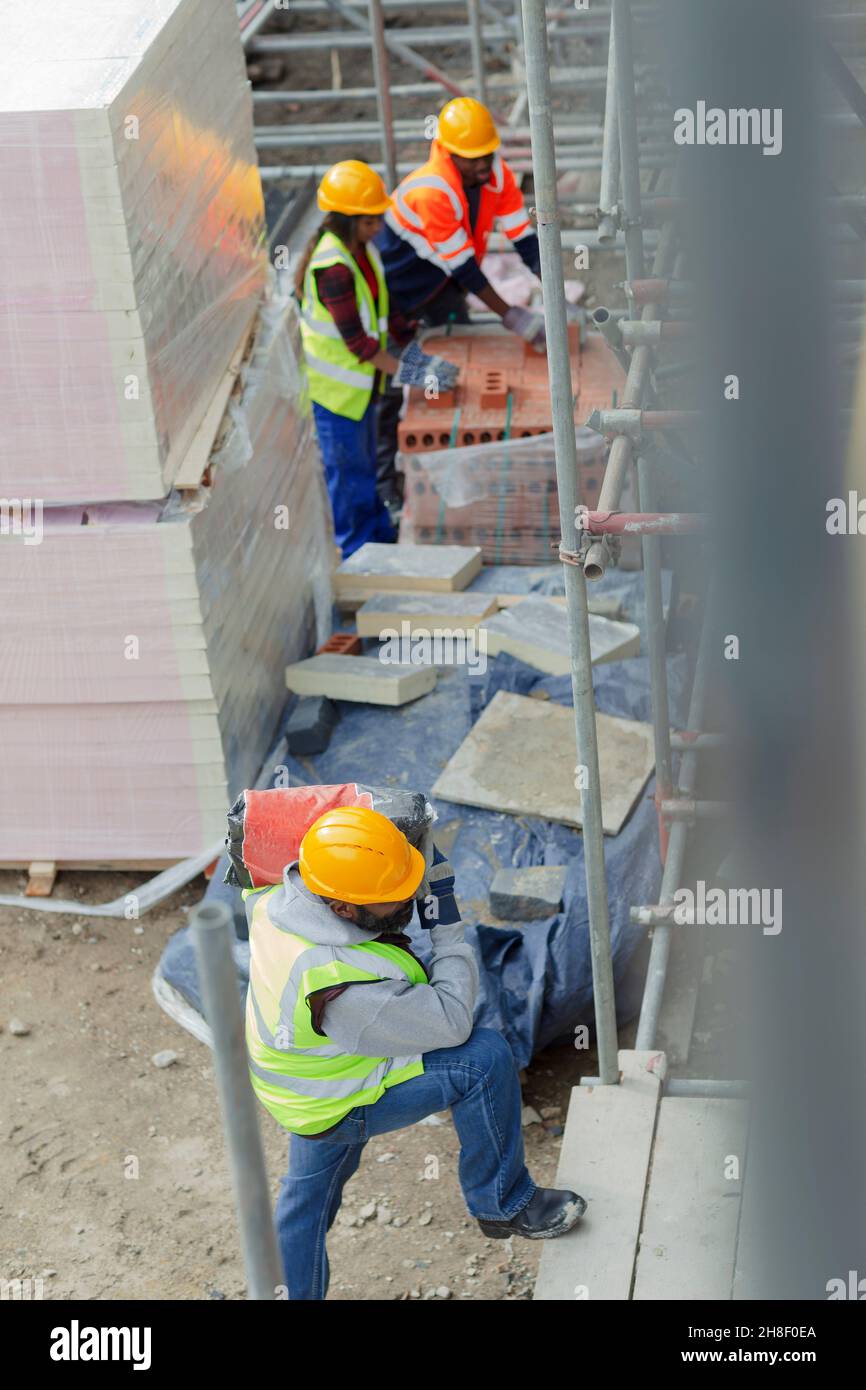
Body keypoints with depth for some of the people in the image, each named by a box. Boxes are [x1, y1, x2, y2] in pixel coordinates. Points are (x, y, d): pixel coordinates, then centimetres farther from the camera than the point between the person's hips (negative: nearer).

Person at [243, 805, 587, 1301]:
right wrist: (448, 926, -21)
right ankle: (503, 1204, 3)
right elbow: (451, 1021, -28)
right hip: (342, 1107, -8)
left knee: (308, 1196, 28)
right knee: (486, 1058, -16)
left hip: (294, 1085, 8)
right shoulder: (347, 986, -41)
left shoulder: (277, 895, -20)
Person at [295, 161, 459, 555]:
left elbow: (383, 306, 11)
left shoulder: (362, 248, 0)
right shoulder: (333, 267, -28)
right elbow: (356, 341, -27)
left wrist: (415, 349, 3)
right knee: (347, 467, 4)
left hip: (362, 379, 9)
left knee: (365, 461, 21)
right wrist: (408, 373, -23)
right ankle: (355, 553, 17)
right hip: (335, 385, -9)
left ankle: (380, 537, 36)